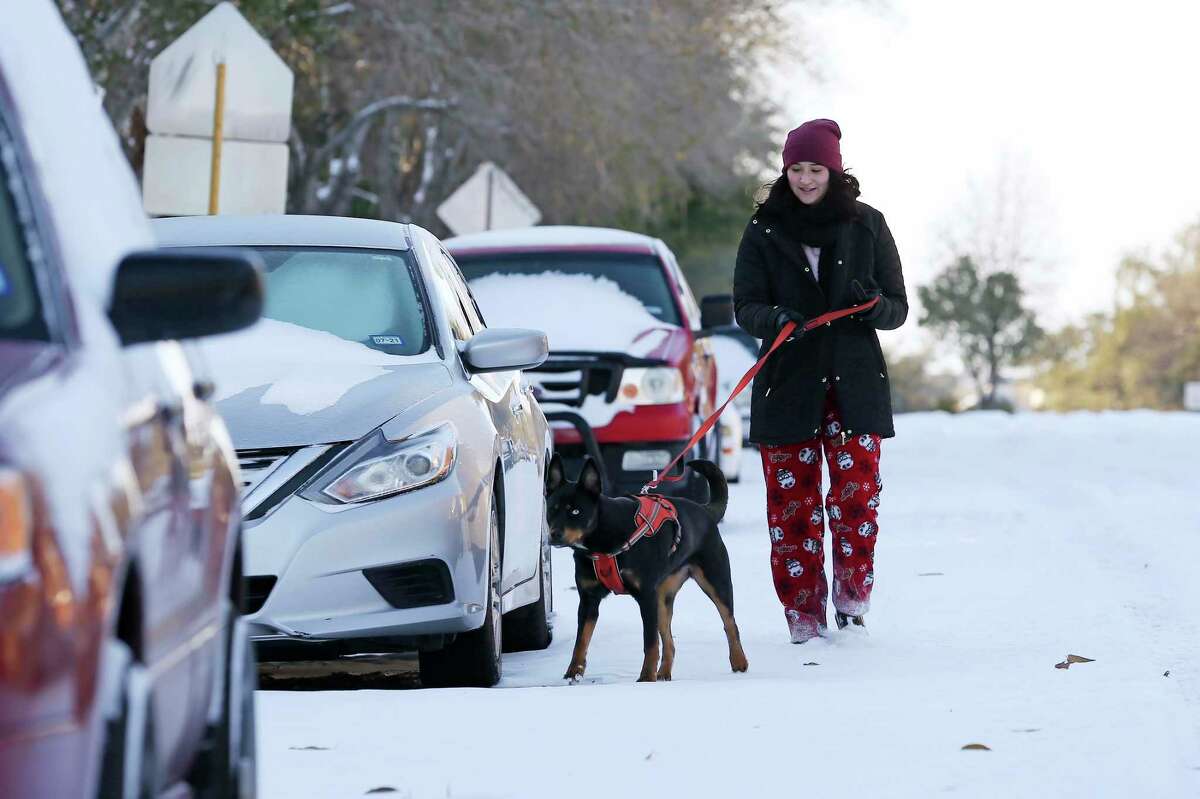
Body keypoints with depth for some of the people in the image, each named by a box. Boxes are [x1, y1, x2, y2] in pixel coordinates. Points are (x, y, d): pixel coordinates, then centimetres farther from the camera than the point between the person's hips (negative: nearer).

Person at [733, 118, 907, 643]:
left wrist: (872, 305, -17)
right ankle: (803, 609, 9)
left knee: (857, 491, -10)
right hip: (787, 383, 0)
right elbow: (746, 306, 0)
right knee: (792, 499, -1)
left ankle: (853, 588, 14)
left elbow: (898, 308, 7)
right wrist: (773, 320, -23)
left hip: (854, 383, 0)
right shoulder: (764, 231, 4)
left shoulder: (866, 226, 5)